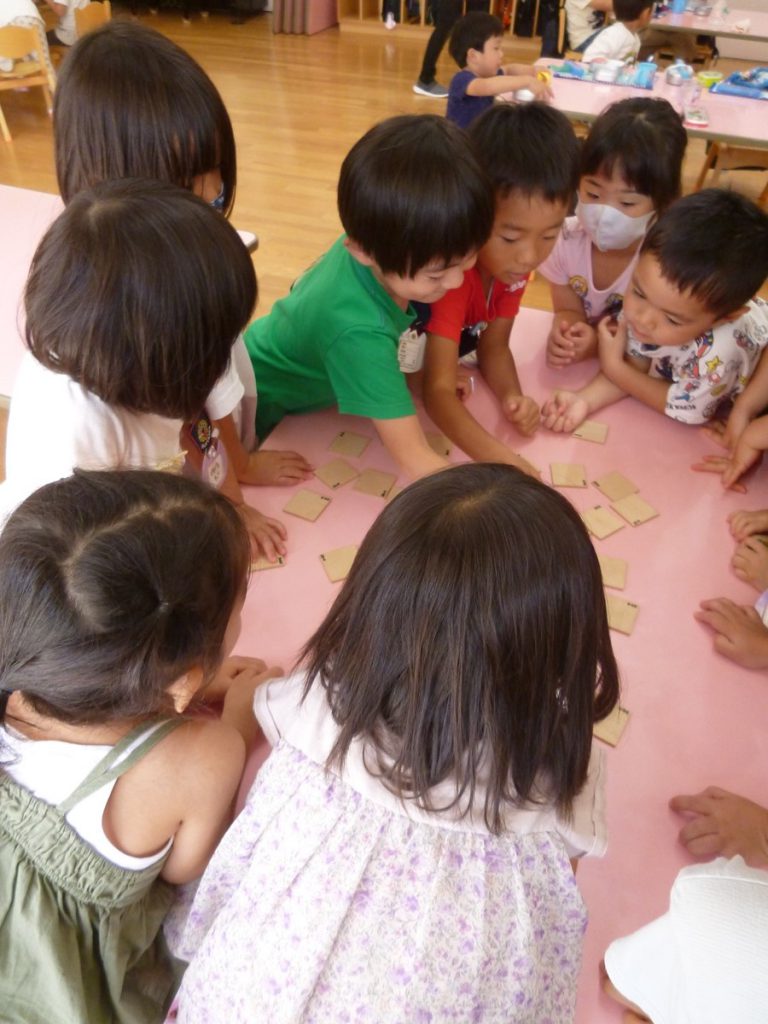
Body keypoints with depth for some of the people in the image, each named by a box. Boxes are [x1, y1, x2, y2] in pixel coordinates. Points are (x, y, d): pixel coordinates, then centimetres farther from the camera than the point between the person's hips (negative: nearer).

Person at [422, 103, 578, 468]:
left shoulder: (512, 258, -16)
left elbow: (493, 346, -7)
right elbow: (438, 389, -41)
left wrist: (512, 396, -28)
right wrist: (501, 461, -54)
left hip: (442, 356, 5)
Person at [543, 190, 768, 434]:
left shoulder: (716, 355, -38)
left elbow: (684, 412, -21)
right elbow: (634, 365, -12)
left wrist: (612, 367, -21)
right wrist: (584, 399, -28)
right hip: (670, 370, 4)